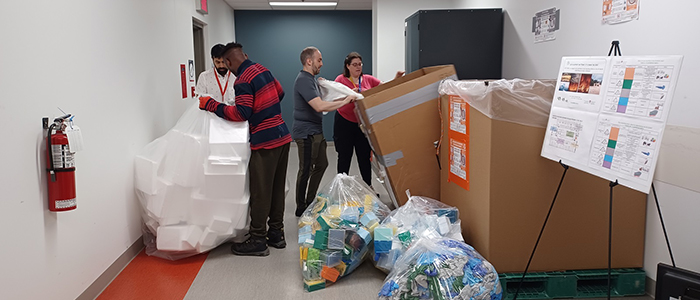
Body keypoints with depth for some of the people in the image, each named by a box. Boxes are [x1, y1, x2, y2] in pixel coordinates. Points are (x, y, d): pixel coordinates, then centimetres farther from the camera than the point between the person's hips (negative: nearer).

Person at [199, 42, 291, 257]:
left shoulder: (243, 81, -14)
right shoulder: (262, 69, 11)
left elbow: (241, 114, -20)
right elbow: (280, 93, 23)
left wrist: (211, 105, -12)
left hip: (265, 142, -9)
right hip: (282, 136, 9)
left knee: (260, 193, 0)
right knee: (277, 188, 15)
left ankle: (258, 241, 9)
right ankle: (276, 234, 24)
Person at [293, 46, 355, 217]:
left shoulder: (311, 79, 15)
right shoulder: (303, 80, -19)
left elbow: (319, 103, 23)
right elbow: (319, 106, -29)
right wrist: (344, 102, -22)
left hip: (316, 132, 11)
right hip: (307, 133, -11)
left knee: (321, 165, 16)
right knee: (306, 170, -2)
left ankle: (310, 202, 27)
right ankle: (301, 208, 9)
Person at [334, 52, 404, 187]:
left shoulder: (368, 79, 6)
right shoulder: (341, 79, -3)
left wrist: (396, 79, -15)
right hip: (344, 123, -3)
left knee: (365, 157, 7)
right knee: (344, 157, 5)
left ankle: (368, 186, 18)